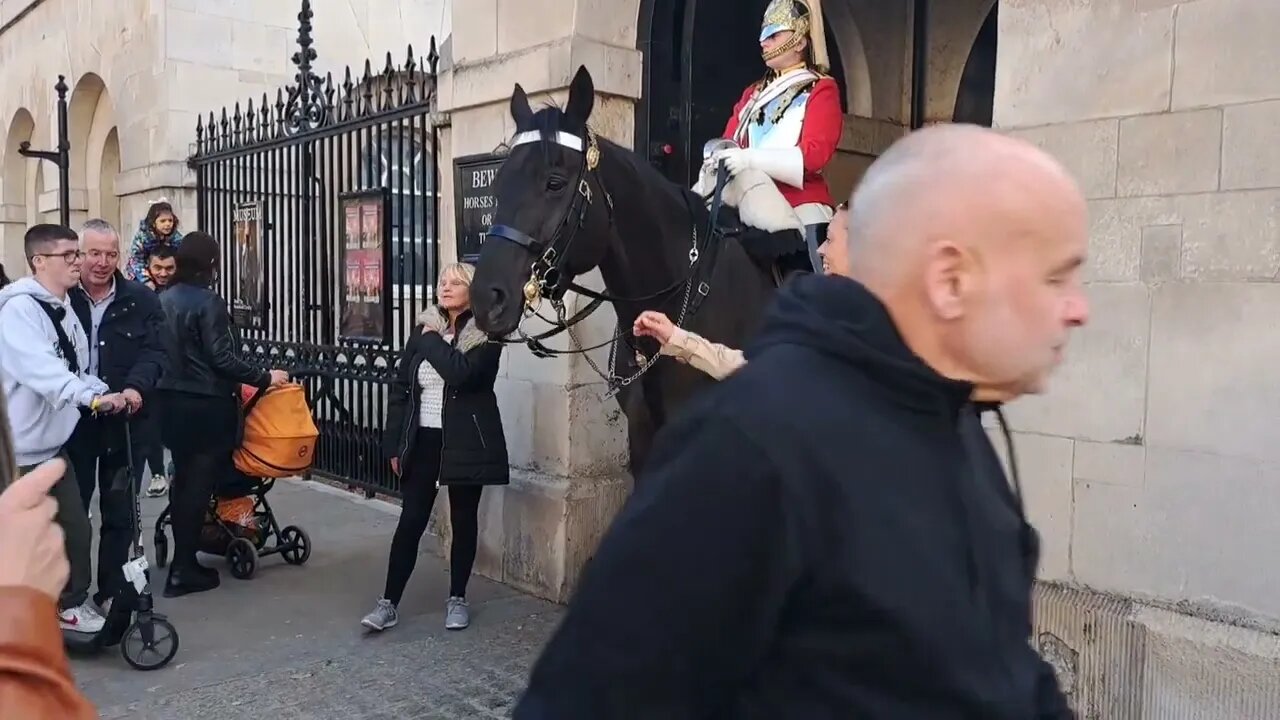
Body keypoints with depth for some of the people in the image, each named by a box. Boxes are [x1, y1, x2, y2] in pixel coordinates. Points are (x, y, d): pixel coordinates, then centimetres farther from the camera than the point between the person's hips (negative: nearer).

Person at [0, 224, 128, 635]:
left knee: (76, 528, 11)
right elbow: (40, 368, -32)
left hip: (51, 444, 8)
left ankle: (71, 604, 27)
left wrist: (107, 394, -2)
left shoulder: (64, 309, 11)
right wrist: (92, 398, -42)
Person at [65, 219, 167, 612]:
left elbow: (155, 351, -5)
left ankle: (112, 594, 22)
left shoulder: (141, 300, 1)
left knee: (120, 513, 9)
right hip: (71, 420, -1)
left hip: (125, 421, 1)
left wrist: (136, 387, -23)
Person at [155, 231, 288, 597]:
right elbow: (221, 359, -19)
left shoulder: (163, 300, 6)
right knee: (199, 483, 1)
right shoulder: (208, 302, -15)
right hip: (206, 405, -7)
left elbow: (160, 351, 11)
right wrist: (265, 377, -12)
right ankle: (184, 570, 6)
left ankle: (182, 560, 26)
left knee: (183, 479, 17)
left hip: (171, 400, 8)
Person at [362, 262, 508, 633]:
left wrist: (433, 340, -12)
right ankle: (389, 602, 8)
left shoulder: (487, 335, -6)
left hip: (466, 442, -3)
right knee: (410, 520, 3)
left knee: (464, 521, 8)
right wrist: (394, 444, 3)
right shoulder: (422, 330, 6)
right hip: (422, 440, 3)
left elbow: (461, 372, -26)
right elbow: (401, 388, 7)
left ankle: (457, 598, 22)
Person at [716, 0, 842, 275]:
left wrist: (751, 158, -24)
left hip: (801, 215, -5)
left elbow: (816, 153, -12)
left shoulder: (821, 89, 3)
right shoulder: (753, 94, 22)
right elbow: (727, 144, 13)